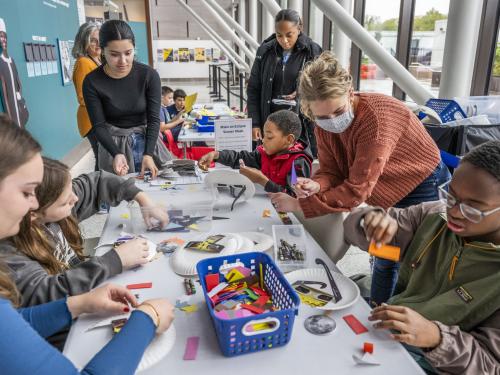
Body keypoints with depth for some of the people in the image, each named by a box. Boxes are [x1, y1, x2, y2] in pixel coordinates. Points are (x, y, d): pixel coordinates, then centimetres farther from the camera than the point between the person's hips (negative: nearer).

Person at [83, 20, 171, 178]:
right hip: (113, 143, -1)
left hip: (146, 140, 1)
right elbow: (99, 126, -11)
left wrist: (148, 154, -24)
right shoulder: (92, 82, -12)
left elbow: (154, 119, -12)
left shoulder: (149, 75, -13)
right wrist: (117, 154, -28)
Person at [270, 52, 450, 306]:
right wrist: (314, 185, -35)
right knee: (384, 257, 18)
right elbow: (332, 171, -11)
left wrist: (298, 205, -35)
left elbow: (357, 189, -37)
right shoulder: (324, 122, -14)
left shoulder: (376, 116, -37)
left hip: (424, 188, -7)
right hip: (389, 195, 7)